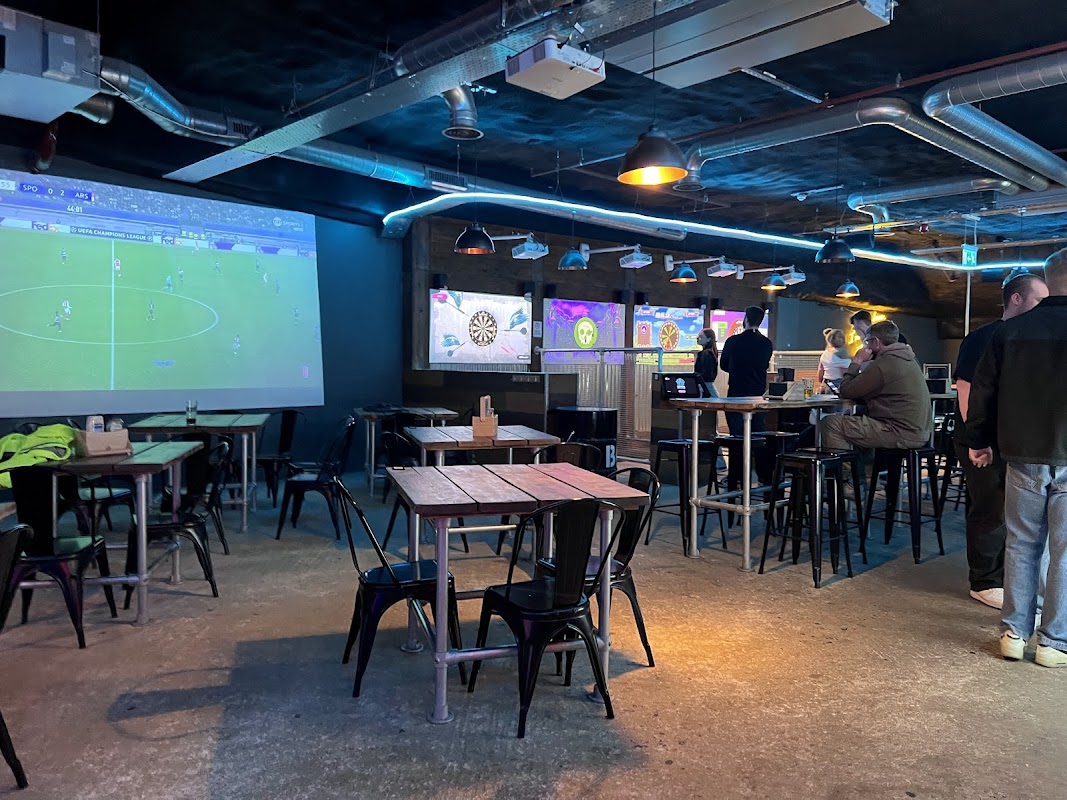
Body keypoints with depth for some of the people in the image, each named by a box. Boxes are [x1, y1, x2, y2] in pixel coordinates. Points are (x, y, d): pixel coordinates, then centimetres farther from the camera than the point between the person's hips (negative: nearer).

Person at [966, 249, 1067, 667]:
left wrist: (978, 440, 14)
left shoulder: (1010, 331, 2)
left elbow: (982, 390, 5)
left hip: (1023, 456, 3)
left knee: (1021, 545, 12)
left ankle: (1014, 633, 17)